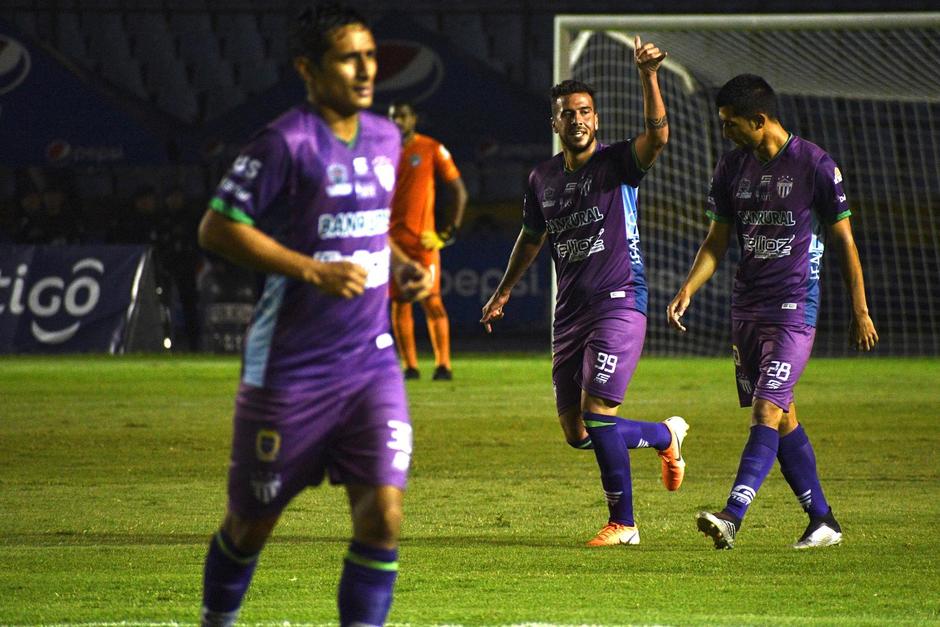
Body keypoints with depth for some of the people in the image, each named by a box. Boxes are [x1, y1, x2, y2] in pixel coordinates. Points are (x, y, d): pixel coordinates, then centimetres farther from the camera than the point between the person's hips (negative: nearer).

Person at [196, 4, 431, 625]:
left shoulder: (386, 138, 9)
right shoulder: (287, 143, -13)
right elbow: (217, 228, -14)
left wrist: (400, 267, 5)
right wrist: (315, 271, -20)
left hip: (371, 360, 5)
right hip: (289, 368, -5)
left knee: (383, 510, -12)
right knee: (253, 521, 10)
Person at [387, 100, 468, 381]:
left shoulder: (432, 150, 0)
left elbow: (458, 191, 3)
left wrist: (450, 230, -1)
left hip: (423, 239, -4)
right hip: (392, 239, 4)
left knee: (431, 301, -9)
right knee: (399, 304, 3)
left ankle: (443, 365, -7)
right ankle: (410, 366, 9)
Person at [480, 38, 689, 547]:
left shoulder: (617, 163, -5)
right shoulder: (543, 178, 11)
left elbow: (658, 134, -26)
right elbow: (532, 236, 27)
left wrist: (648, 75, -38)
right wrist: (504, 291, 33)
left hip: (620, 302, -6)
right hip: (569, 312, 6)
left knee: (597, 412, -16)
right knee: (577, 433, 5)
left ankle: (623, 523, -3)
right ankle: (666, 435, 30)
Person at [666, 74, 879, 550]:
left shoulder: (814, 165, -8)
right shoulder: (732, 167, 7)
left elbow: (844, 240, -2)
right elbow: (716, 241, 12)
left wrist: (860, 311, 0)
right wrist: (688, 289, -4)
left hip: (794, 309, -6)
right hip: (746, 309, 7)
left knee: (767, 411, -16)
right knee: (782, 417, 9)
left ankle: (732, 517, -26)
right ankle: (823, 522, 18)